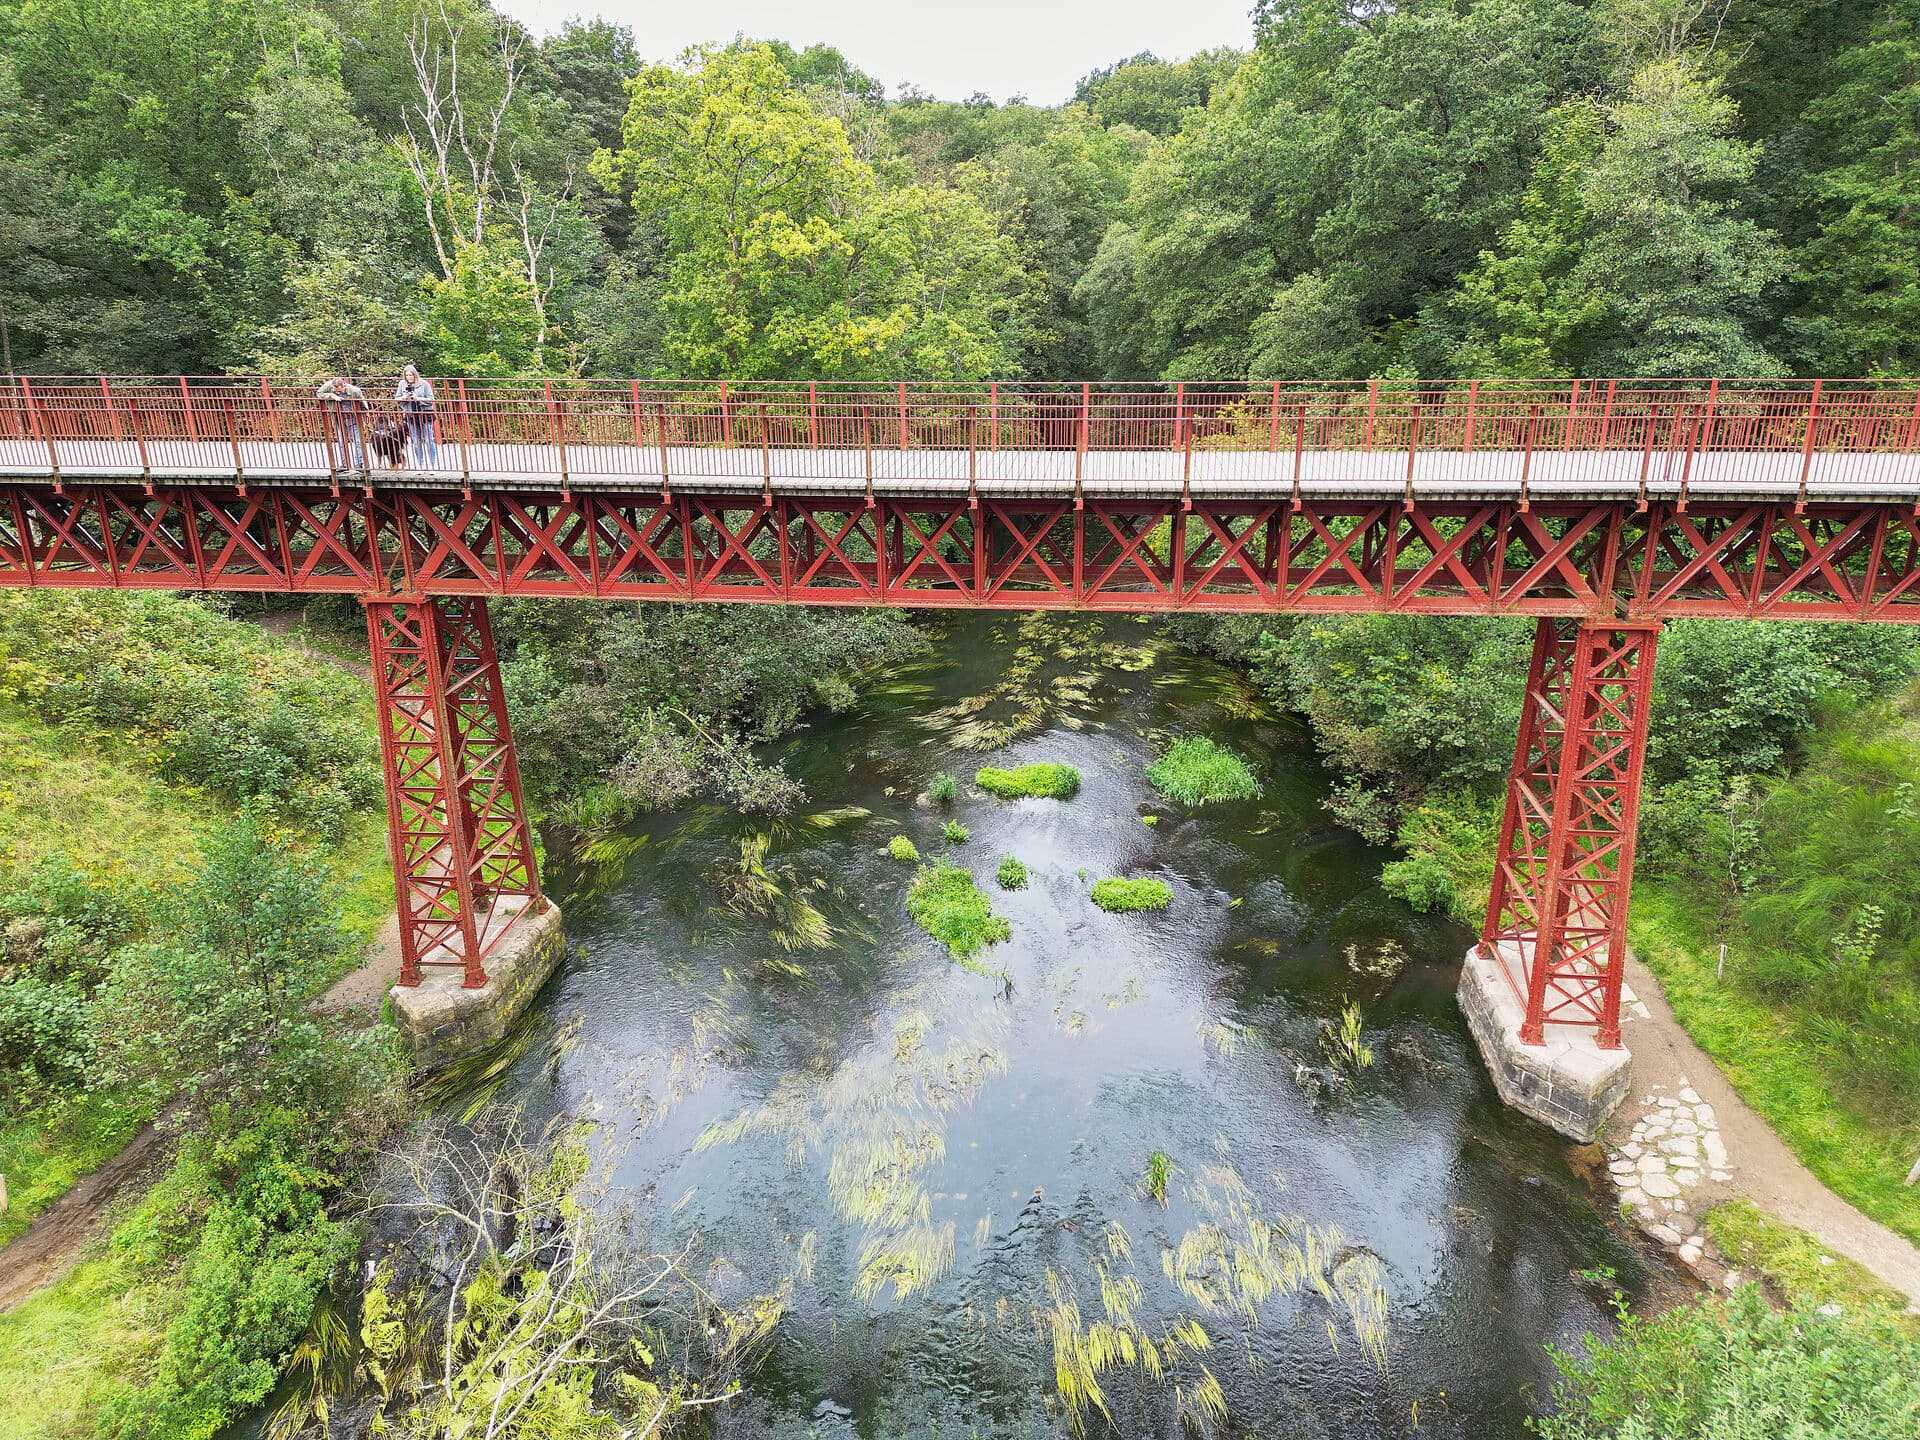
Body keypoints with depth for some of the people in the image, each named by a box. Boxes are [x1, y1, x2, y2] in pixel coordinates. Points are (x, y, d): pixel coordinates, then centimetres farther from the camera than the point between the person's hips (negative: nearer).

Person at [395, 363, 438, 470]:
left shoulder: (424, 384, -2)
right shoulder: (402, 384, 7)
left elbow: (431, 399, -4)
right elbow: (396, 399, 11)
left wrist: (418, 398, -16)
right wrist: (403, 398, -9)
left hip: (425, 415, -3)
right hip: (411, 416, 3)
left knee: (428, 440, -4)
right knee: (416, 442, 6)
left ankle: (433, 464, 2)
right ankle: (421, 464, 14)